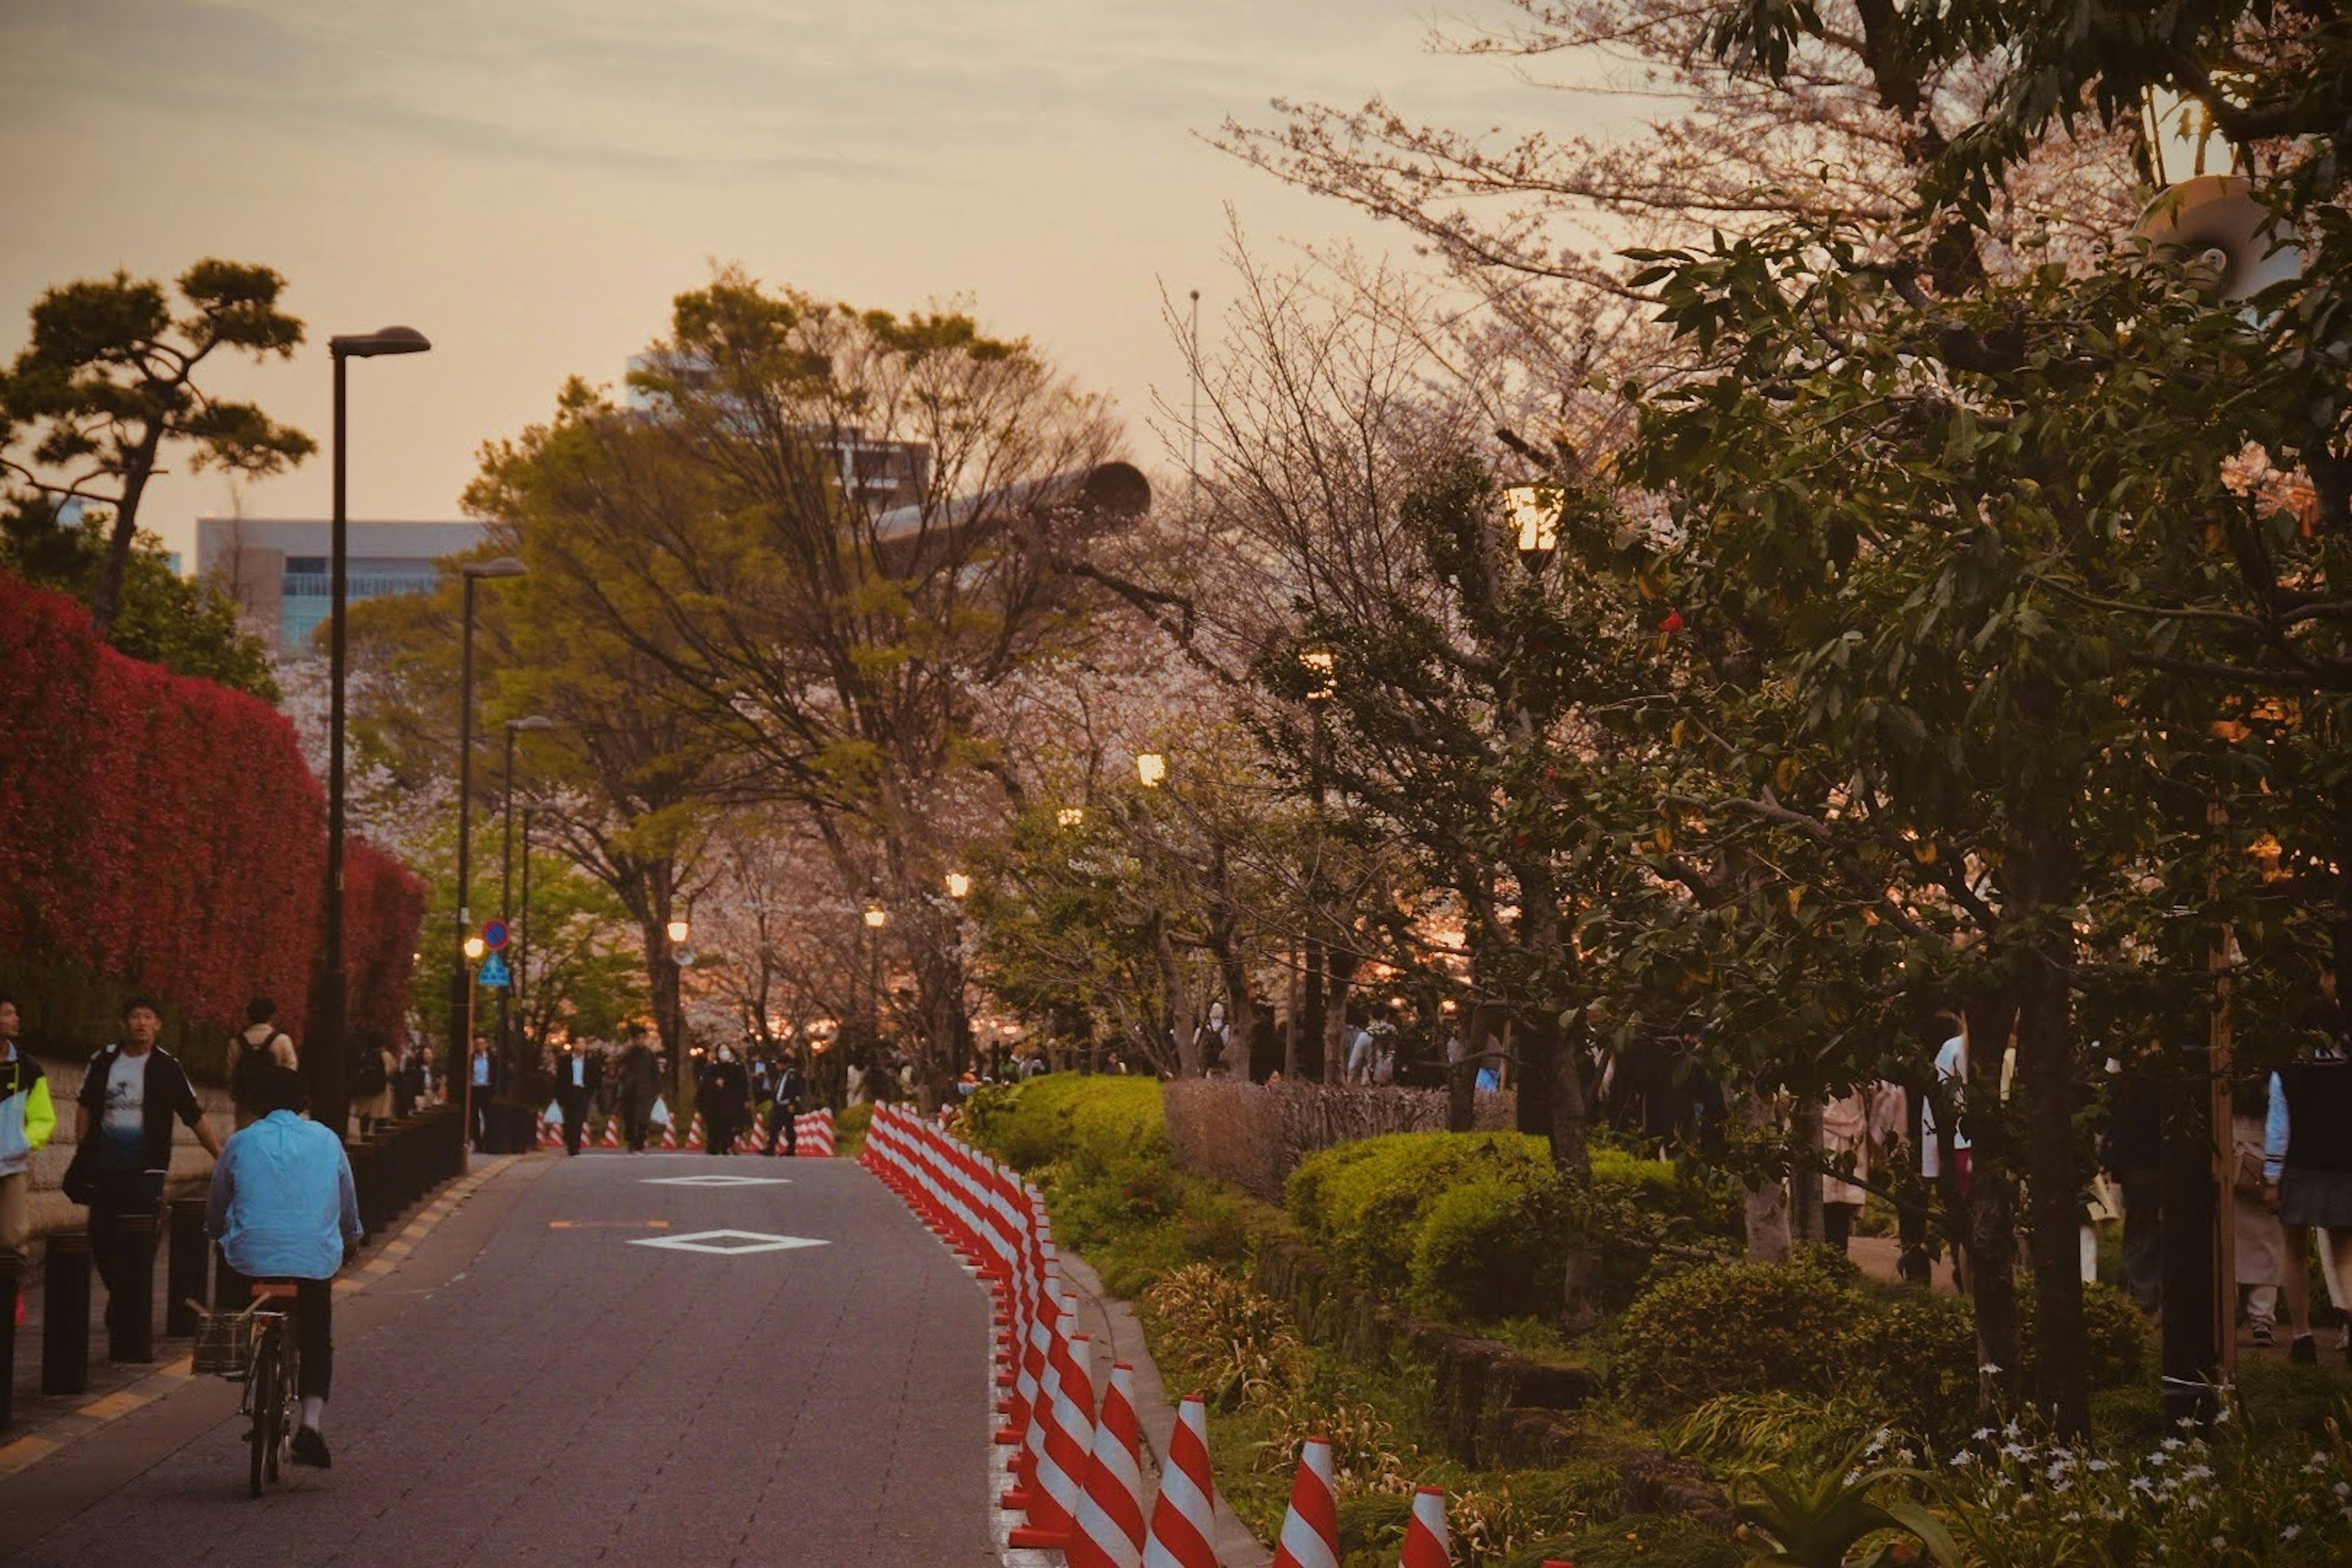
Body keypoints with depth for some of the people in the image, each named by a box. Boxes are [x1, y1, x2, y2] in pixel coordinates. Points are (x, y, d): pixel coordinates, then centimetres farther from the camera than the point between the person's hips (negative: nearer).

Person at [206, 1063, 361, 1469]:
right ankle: (312, 1418, -3)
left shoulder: (241, 1142, 6)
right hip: (316, 1262, 1)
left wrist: (216, 1237, 37)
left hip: (250, 1260, -1)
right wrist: (350, 1240, 43)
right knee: (318, 1345, 15)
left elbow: (216, 1208, 15)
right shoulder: (326, 1141, 11)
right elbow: (348, 1202, 23)